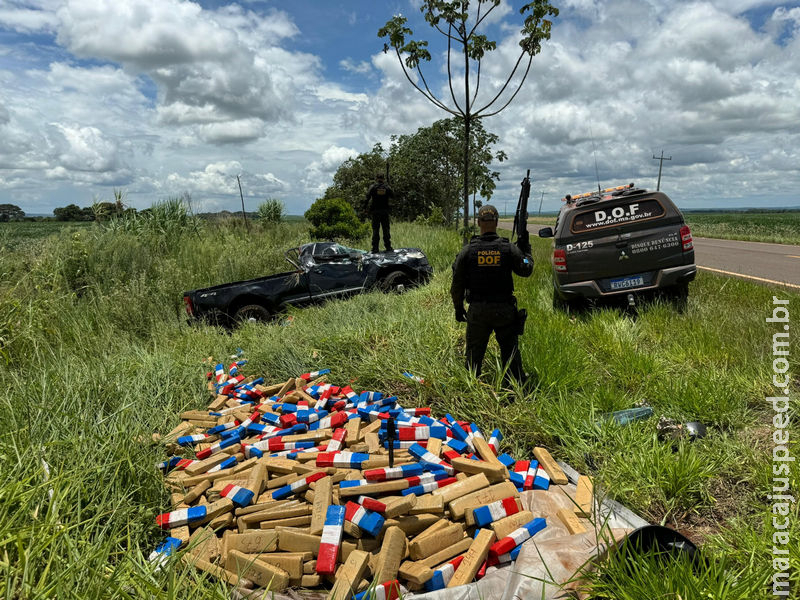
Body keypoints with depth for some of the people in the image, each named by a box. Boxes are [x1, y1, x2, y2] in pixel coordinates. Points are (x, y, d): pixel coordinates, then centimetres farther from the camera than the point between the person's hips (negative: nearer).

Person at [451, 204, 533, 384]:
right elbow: (526, 270, 9)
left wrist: (458, 308, 10)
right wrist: (525, 249, 24)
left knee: (474, 352, 12)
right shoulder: (509, 249, -7)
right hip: (504, 309, 0)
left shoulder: (468, 250, -6)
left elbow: (457, 284, -2)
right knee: (510, 350, 12)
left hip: (477, 310, 0)